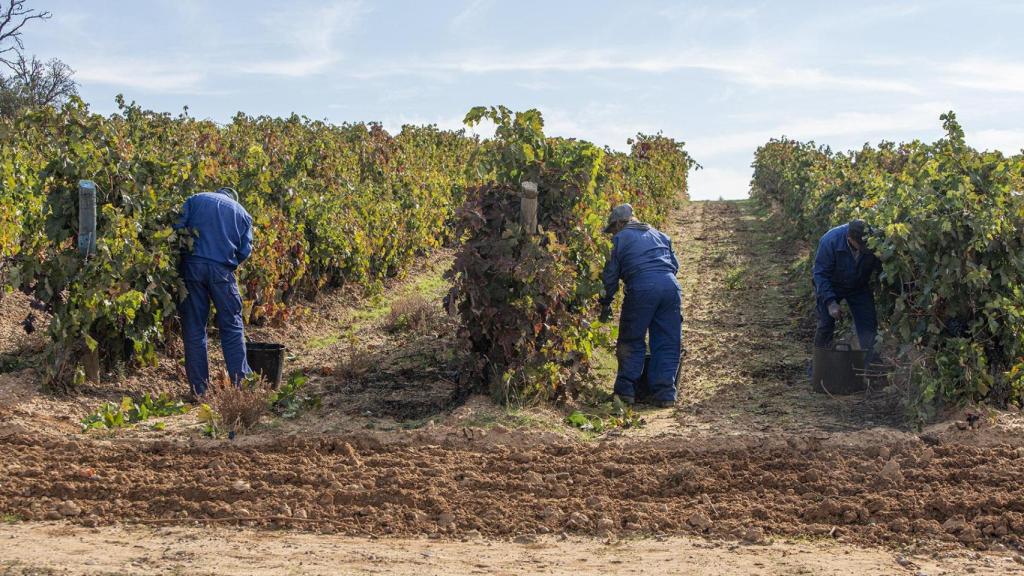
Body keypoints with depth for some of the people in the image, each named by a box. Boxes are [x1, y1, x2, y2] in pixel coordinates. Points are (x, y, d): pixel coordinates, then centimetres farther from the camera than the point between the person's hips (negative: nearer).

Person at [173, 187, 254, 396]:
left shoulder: (195, 200, 16)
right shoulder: (242, 213, 18)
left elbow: (178, 227, 3)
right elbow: (245, 250, 8)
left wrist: (184, 252, 16)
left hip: (192, 266, 0)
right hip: (222, 269, 0)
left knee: (194, 328, 6)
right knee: (232, 326, 8)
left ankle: (199, 387, 7)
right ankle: (240, 382, 4)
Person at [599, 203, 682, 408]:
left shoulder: (620, 239, 12)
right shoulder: (659, 235, 27)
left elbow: (611, 274, 11)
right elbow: (674, 264, 26)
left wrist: (606, 303, 20)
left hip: (641, 288, -4)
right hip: (671, 285, 4)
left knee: (631, 342, 7)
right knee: (667, 343, 8)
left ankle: (626, 391, 5)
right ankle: (664, 394, 5)